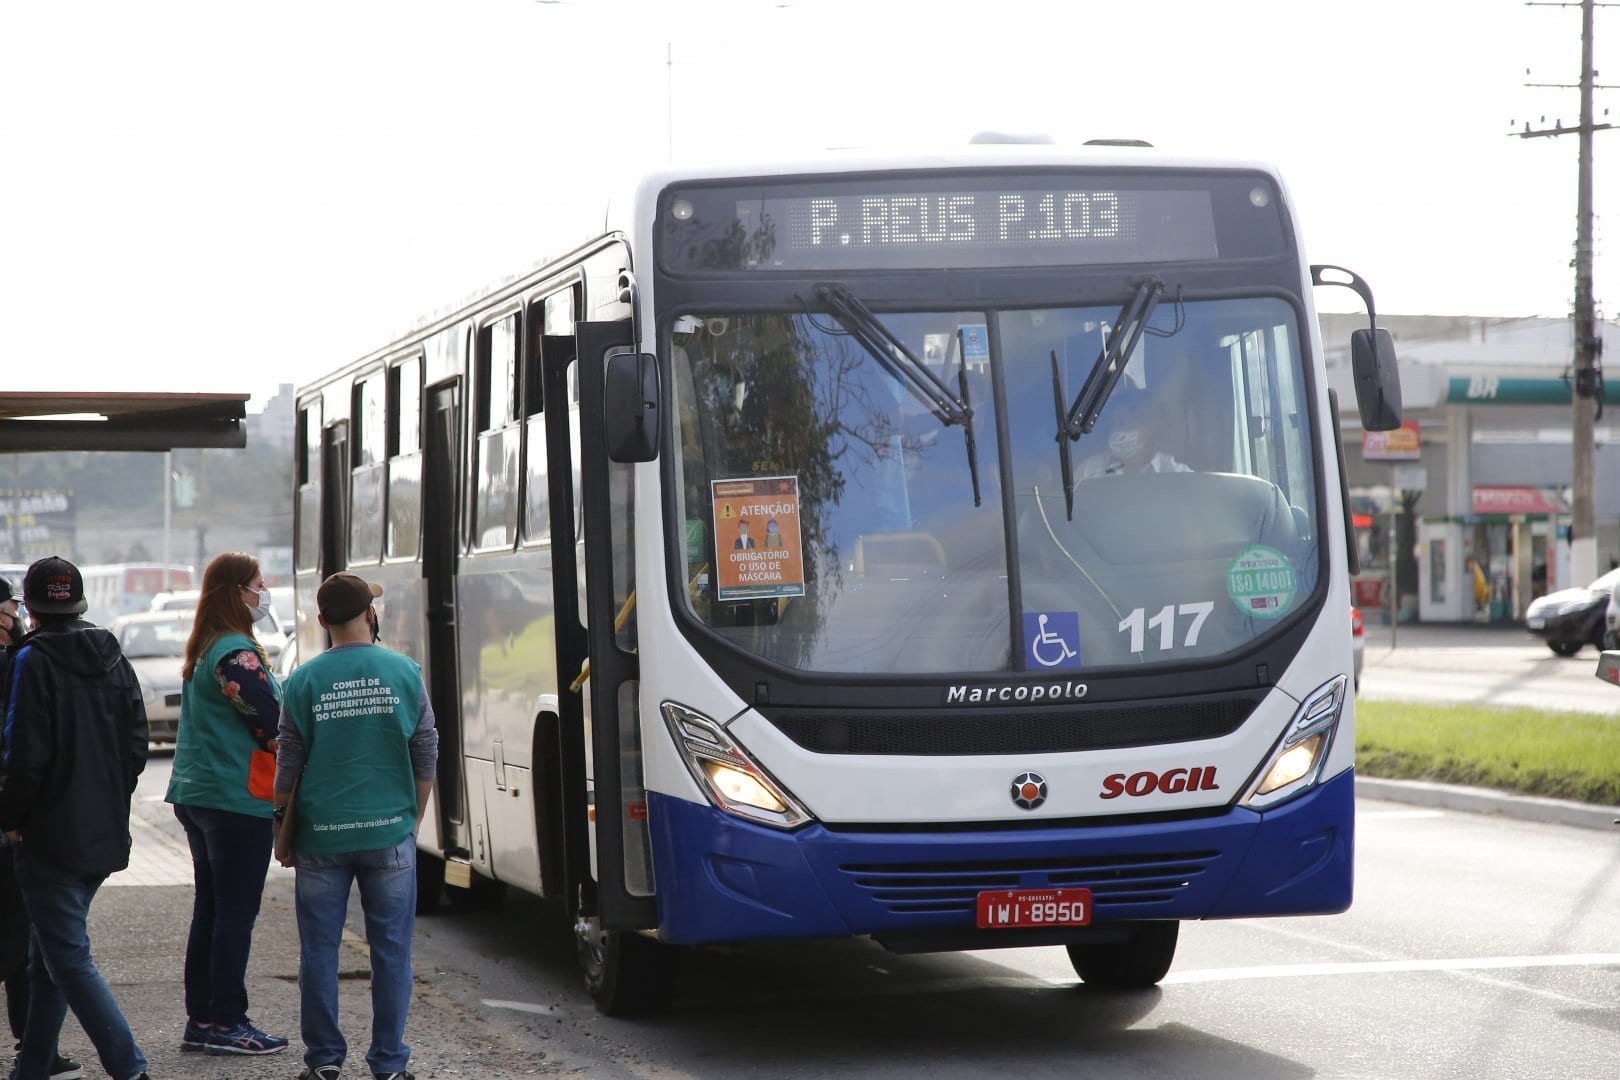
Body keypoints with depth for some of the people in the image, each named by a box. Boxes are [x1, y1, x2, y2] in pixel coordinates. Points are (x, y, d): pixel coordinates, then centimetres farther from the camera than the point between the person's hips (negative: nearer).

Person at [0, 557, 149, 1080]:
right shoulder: (113, 660, 8)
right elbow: (137, 745, 9)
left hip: (51, 836, -7)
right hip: (105, 835, 7)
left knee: (68, 960, -5)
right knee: (49, 955, 18)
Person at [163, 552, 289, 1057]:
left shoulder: (202, 652, 13)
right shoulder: (237, 655, -16)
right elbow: (274, 727, -16)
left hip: (196, 795, 9)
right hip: (238, 800, -9)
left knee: (210, 910, 13)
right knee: (236, 914, -3)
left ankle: (200, 1019, 16)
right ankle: (226, 1023, 0)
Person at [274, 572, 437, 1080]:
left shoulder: (303, 682, -4)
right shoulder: (405, 674, -2)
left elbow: (288, 766, 1)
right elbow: (426, 758, 4)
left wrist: (282, 830, 13)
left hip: (321, 837, 0)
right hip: (389, 834, 0)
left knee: (319, 951, 8)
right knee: (391, 950, 6)